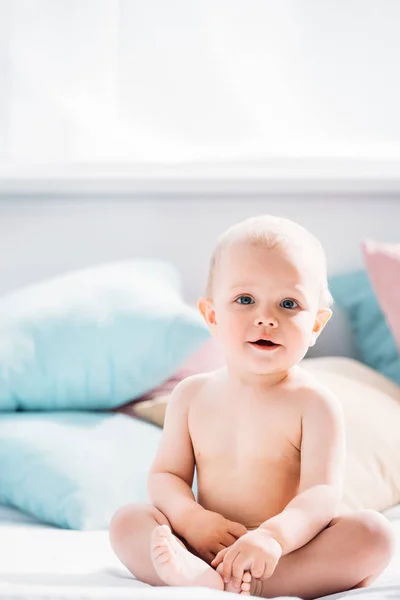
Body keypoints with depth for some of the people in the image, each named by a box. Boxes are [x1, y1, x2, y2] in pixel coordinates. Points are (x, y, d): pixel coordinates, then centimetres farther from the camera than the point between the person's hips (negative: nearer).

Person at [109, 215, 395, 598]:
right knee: (126, 521, -15)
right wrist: (191, 518, -17)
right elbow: (166, 474, 7)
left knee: (373, 532, -27)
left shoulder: (314, 404, -6)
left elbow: (323, 494, -17)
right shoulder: (193, 395, 6)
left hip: (294, 551, -2)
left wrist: (274, 536, -38)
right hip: (211, 547, 3)